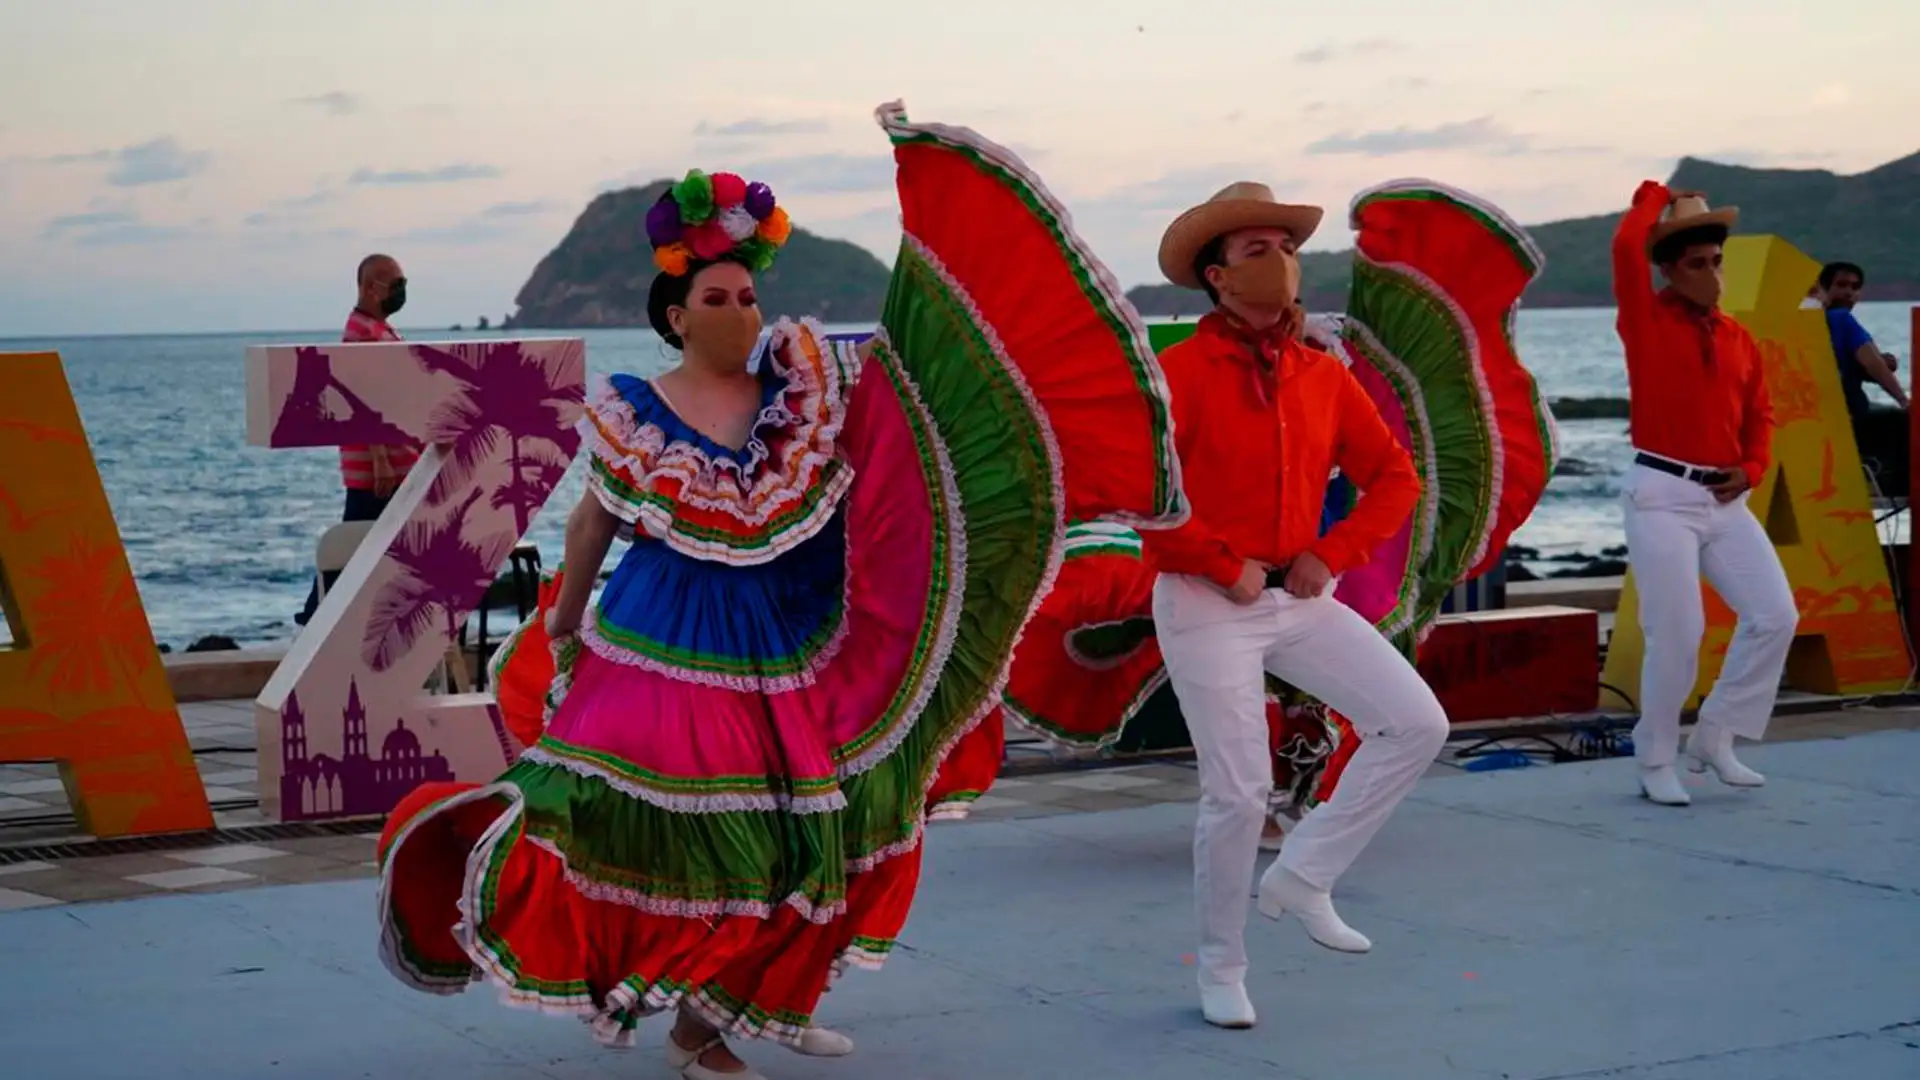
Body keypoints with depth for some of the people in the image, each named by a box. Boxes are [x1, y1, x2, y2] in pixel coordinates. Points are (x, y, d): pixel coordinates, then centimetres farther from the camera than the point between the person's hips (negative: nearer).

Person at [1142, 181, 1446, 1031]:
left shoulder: (1323, 376, 6)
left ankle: (1302, 877, 8)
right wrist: (1227, 568, -15)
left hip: (1299, 598, 6)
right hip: (1206, 606, -6)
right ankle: (1220, 971, 17)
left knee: (1416, 723, -6)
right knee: (1238, 793, -5)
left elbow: (1394, 475, 12)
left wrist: (1332, 555, -2)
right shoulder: (1180, 373, -11)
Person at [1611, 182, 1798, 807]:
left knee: (1775, 616, -2)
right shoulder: (1647, 320, -4)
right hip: (1662, 497, -6)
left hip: (1725, 499, 6)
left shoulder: (1737, 338, 12)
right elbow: (1627, 246, -20)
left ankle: (1714, 739, 13)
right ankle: (1656, 765, 9)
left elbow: (1758, 415, 19)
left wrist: (1752, 469, 1)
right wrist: (1656, 198, -2)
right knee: (1676, 634, -9)